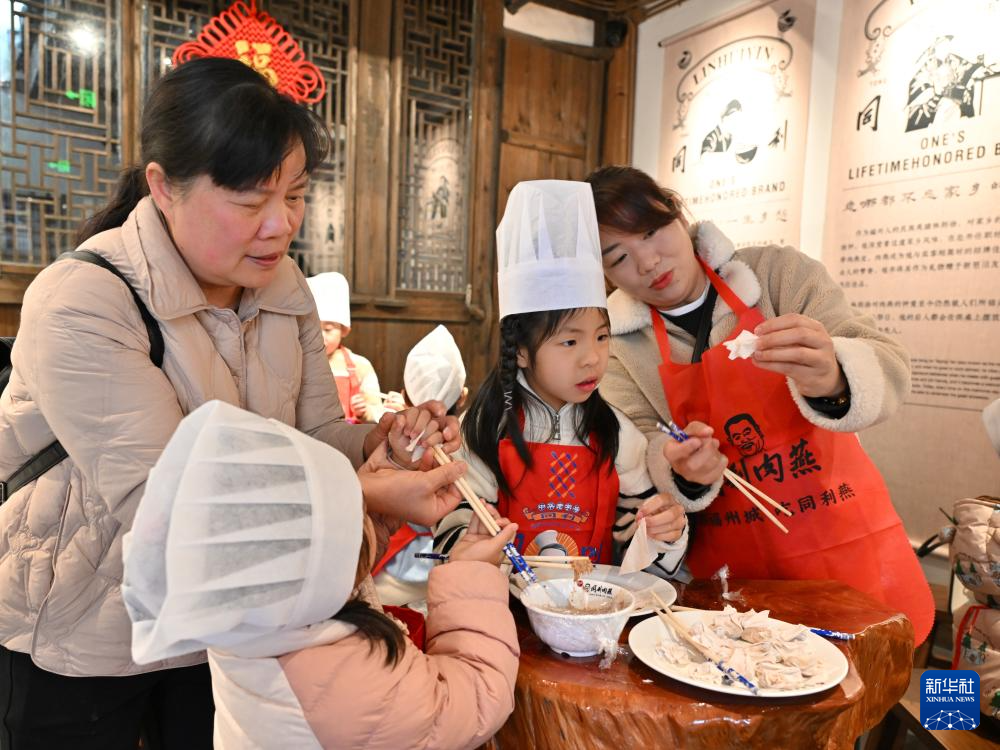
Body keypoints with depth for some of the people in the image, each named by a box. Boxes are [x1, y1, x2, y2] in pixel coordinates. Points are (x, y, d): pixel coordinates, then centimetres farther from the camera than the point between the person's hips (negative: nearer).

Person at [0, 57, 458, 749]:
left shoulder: (284, 287, -5)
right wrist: (368, 499, -40)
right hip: (76, 647, -5)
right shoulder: (78, 304, -25)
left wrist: (383, 442, -26)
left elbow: (316, 437, -3)